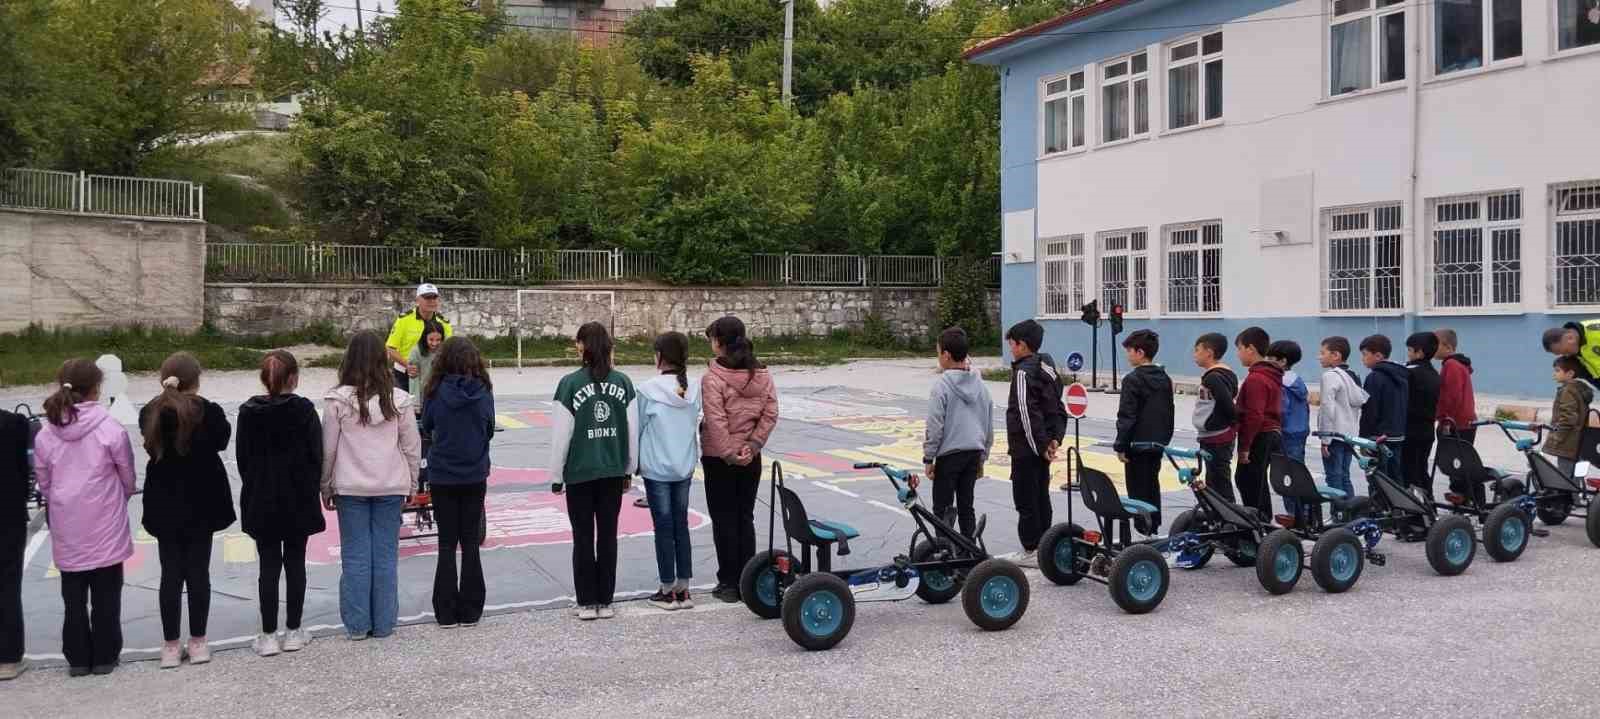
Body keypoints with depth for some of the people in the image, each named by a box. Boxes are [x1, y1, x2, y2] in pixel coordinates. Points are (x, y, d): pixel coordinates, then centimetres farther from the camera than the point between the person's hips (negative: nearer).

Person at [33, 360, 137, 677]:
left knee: (73, 596, 13)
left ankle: (78, 658, 20)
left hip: (66, 529, 3)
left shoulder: (45, 434, -4)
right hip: (105, 527, -3)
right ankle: (104, 656, 16)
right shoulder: (111, 430, -14)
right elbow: (128, 477, -2)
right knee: (106, 595, 9)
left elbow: (43, 483, 4)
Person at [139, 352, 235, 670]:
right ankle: (198, 643, 10)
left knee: (170, 574, 7)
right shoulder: (207, 412, -12)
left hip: (164, 506, 2)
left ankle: (171, 646, 10)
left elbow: (152, 448, 9)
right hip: (201, 503, -2)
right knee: (198, 572, 5)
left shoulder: (151, 413, -4)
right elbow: (222, 440, 0)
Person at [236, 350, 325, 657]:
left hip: (261, 501, 2)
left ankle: (269, 635, 8)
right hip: (298, 499, -2)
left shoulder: (248, 412, -3)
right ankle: (293, 631, 14)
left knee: (268, 567, 6)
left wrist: (255, 489, 12)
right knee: (295, 564, 8)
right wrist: (312, 490, 4)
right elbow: (316, 456, -7)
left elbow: (242, 458, 3)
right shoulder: (303, 410, -10)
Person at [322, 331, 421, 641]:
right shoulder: (398, 400, -5)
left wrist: (326, 488, 9)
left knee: (355, 557, 7)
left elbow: (328, 449, -3)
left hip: (350, 487, -1)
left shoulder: (338, 400, -8)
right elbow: (412, 446, 1)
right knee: (386, 555, 8)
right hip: (391, 487, 1)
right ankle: (383, 623, 13)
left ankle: (357, 624, 11)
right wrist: (411, 484, 14)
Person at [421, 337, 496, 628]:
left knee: (447, 544, 8)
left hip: (442, 476, -1)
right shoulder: (484, 391, -8)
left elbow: (427, 427, 4)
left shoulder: (436, 391, -10)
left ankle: (446, 612, 10)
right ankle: (470, 611, 12)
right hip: (475, 476, 1)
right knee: (470, 543, 10)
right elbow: (490, 430, 4)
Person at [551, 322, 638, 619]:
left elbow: (561, 435, -8)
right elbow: (633, 430, 2)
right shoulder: (623, 383, -1)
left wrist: (556, 475, 1)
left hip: (579, 472, -3)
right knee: (608, 536, 10)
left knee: (583, 538, 7)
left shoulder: (570, 384, -10)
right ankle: (605, 601, 15)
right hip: (613, 471, 3)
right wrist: (629, 469, 13)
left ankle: (587, 603, 10)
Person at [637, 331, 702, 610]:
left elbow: (638, 428, -6)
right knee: (681, 525, 12)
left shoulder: (649, 390, -15)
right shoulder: (694, 389, -3)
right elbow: (696, 425, 4)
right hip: (685, 466, 4)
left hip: (656, 467, -4)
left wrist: (635, 461, 8)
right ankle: (683, 589, 16)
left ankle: (668, 591, 11)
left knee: (664, 527, 4)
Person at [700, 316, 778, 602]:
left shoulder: (713, 378, -16)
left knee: (724, 520, 5)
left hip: (719, 459, -5)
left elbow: (715, 421, -19)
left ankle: (729, 584, 10)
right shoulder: (762, 375, 1)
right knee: (745, 517, 14)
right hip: (751, 458, 5)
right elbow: (770, 414, -3)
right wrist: (752, 444, -4)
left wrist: (728, 455, -12)